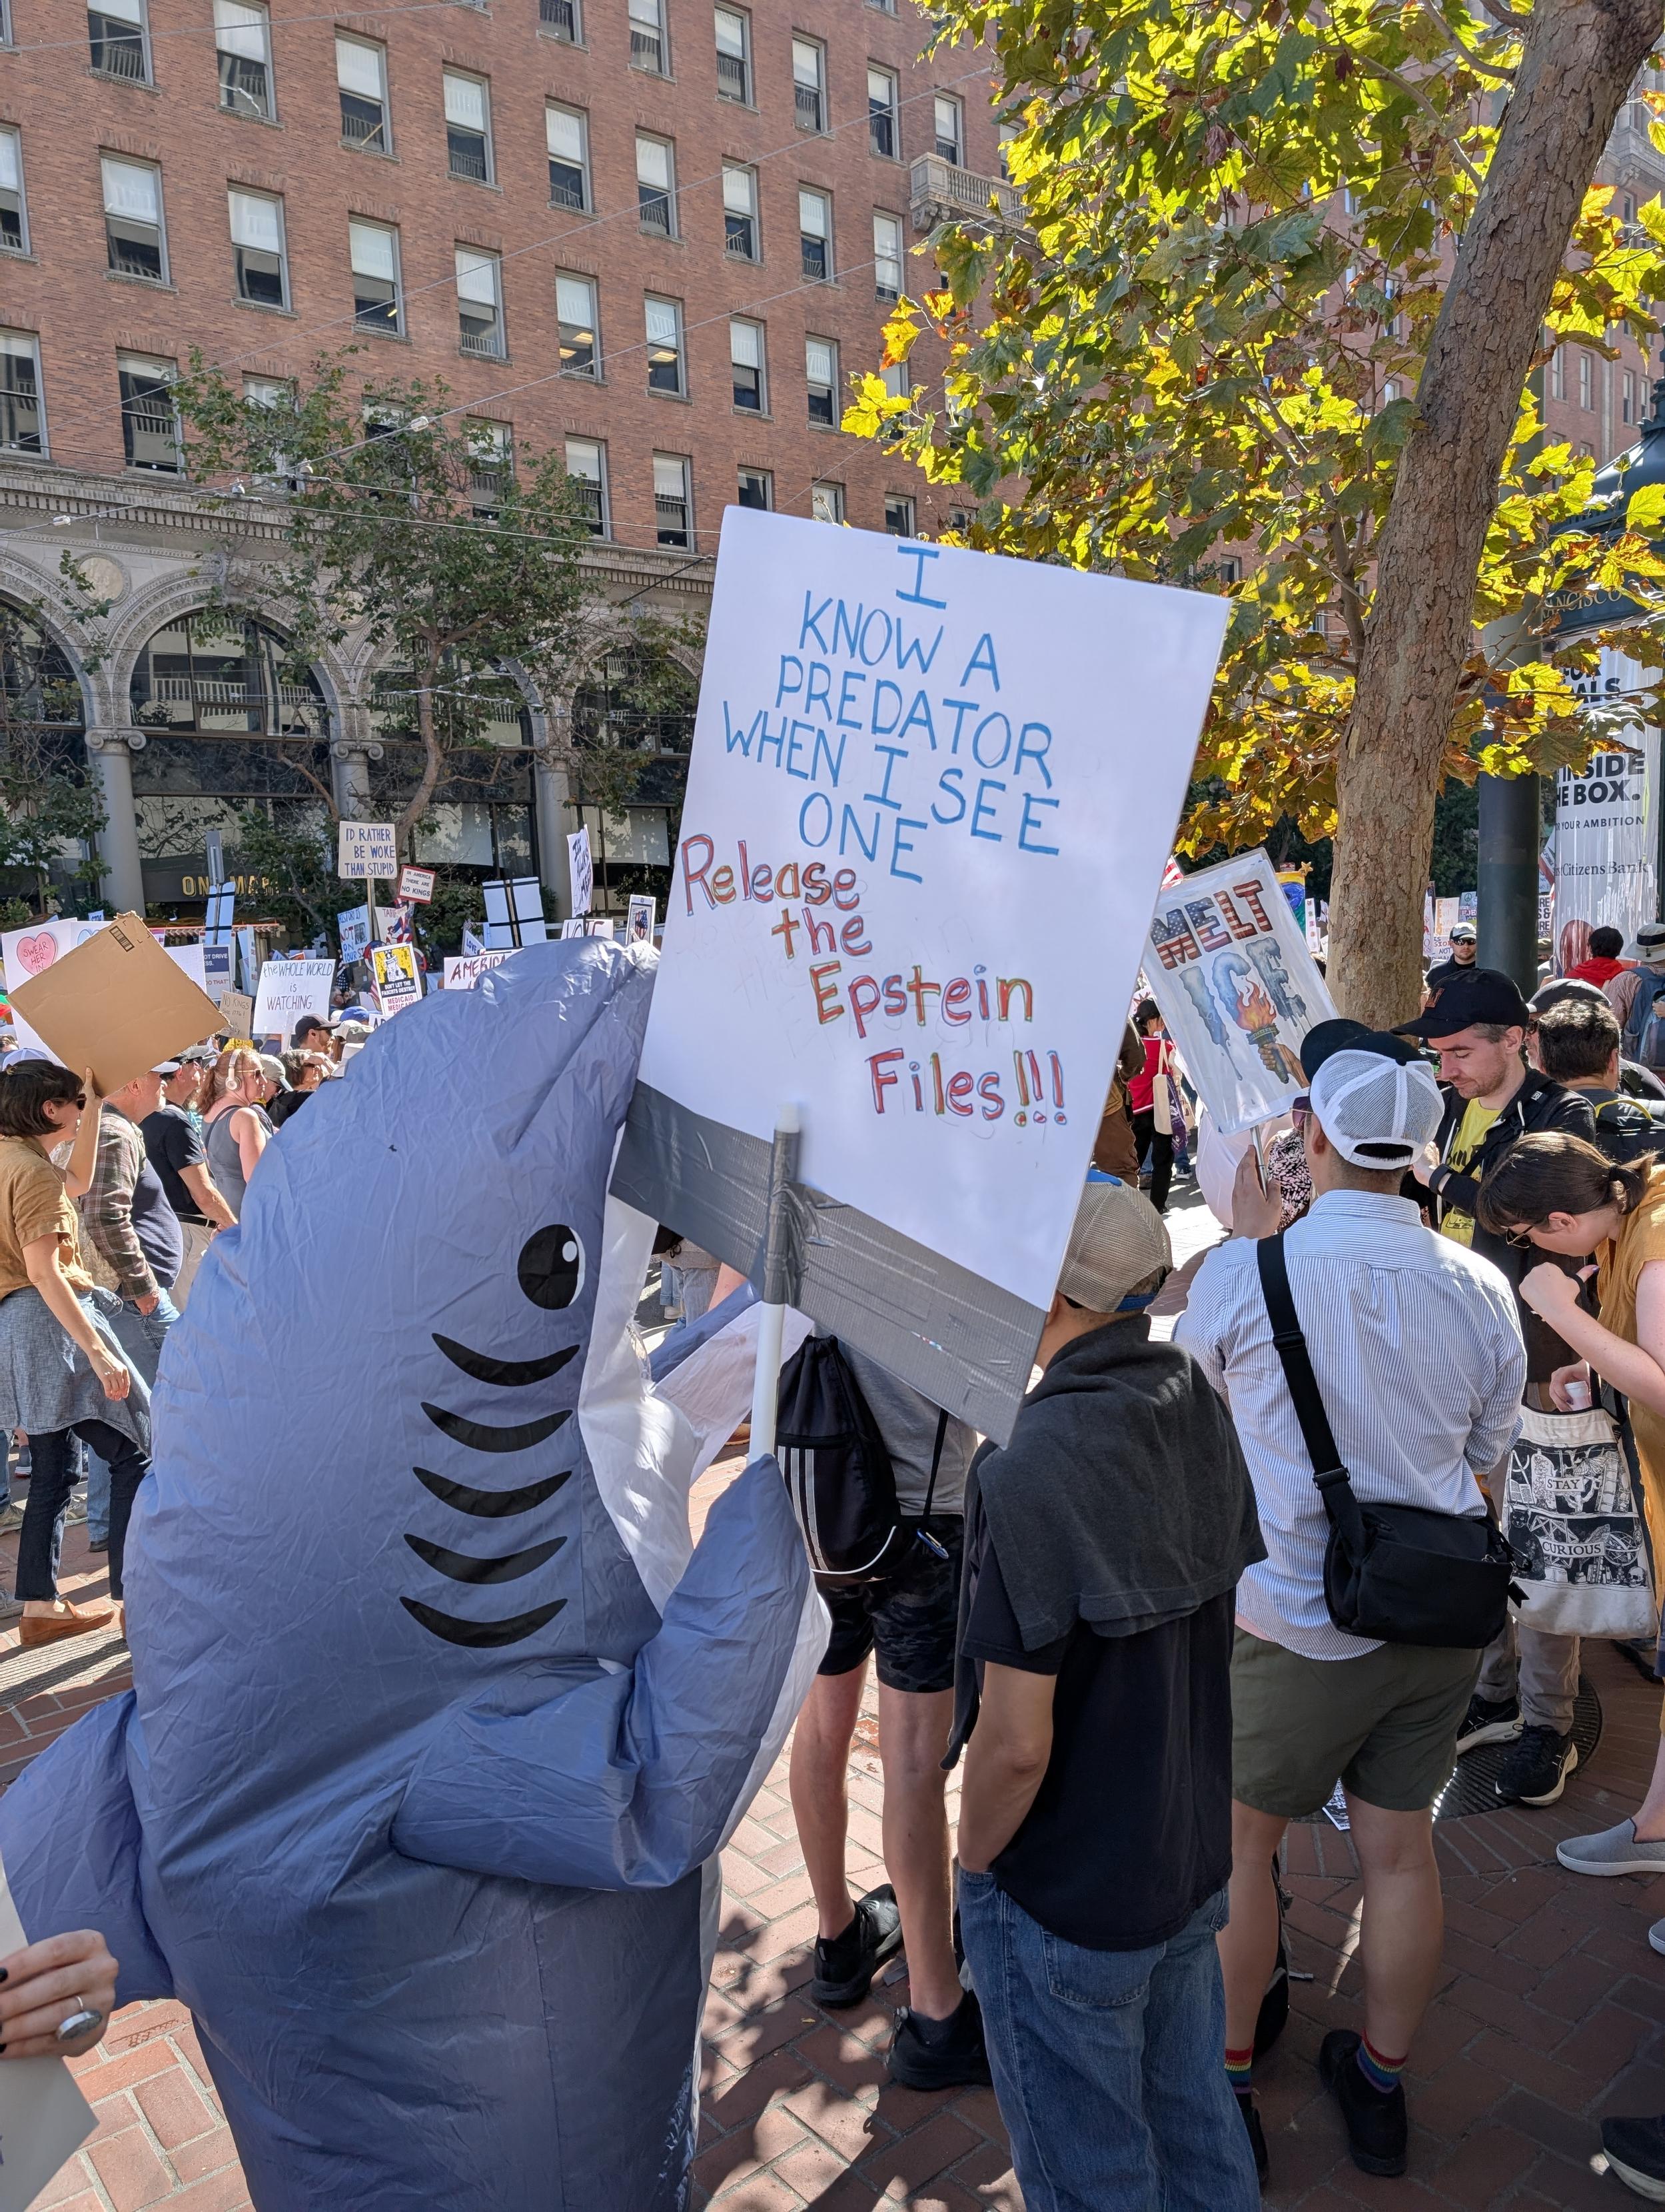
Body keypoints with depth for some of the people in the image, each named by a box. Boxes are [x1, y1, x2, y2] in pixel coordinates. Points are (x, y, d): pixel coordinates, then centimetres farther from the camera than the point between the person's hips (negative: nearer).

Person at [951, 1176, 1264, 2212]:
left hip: (1065, 1902, -6)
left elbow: (1016, 1743, -26)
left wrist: (975, 1863, -6)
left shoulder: (1028, 1473, -31)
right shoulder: (1200, 1410, -9)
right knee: (1197, 2119, 27)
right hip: (1197, 1857, 6)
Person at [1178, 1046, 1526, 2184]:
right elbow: (1488, 1450, 8)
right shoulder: (1480, 1286, -6)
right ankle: (1380, 2087, 40)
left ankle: (1225, 2082, 34)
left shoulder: (1245, 1273, -19)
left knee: (1238, 1844, 17)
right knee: (1401, 1850, 19)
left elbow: (1191, 1390, 3)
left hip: (1296, 1626, -4)